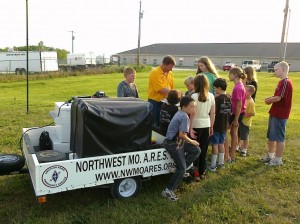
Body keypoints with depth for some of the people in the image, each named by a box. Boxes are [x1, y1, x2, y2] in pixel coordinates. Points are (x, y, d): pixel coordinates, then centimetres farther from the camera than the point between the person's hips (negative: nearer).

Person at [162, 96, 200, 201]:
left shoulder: (180, 113, 11)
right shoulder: (184, 117, -19)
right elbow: (181, 134, -23)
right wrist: (191, 141, -8)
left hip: (177, 141, 9)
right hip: (173, 144, -9)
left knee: (196, 150, 9)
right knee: (181, 169, -7)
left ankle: (180, 169, 14)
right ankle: (168, 190, -1)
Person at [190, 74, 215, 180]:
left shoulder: (194, 96, -13)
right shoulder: (211, 96, 0)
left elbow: (193, 114, -15)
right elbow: (212, 114, 4)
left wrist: (190, 128, -10)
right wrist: (211, 126, 13)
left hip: (196, 126, -4)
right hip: (206, 126, 4)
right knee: (204, 150, 14)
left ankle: (196, 173, 12)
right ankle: (202, 172, 24)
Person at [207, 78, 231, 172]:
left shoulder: (217, 98, -18)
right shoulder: (229, 98, 4)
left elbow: (213, 112, -20)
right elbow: (230, 111, 11)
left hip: (216, 125, -7)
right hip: (224, 125, 7)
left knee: (215, 145, 0)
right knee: (221, 144, 16)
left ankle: (213, 166, 6)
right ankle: (220, 163, 24)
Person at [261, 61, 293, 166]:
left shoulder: (286, 82, -18)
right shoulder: (282, 82, 13)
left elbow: (278, 98, -23)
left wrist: (268, 100, -6)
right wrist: (270, 99, 1)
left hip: (280, 115, -10)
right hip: (274, 113, 10)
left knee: (279, 137, 1)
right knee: (271, 136, 18)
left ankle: (278, 159, 12)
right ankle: (270, 155, 31)